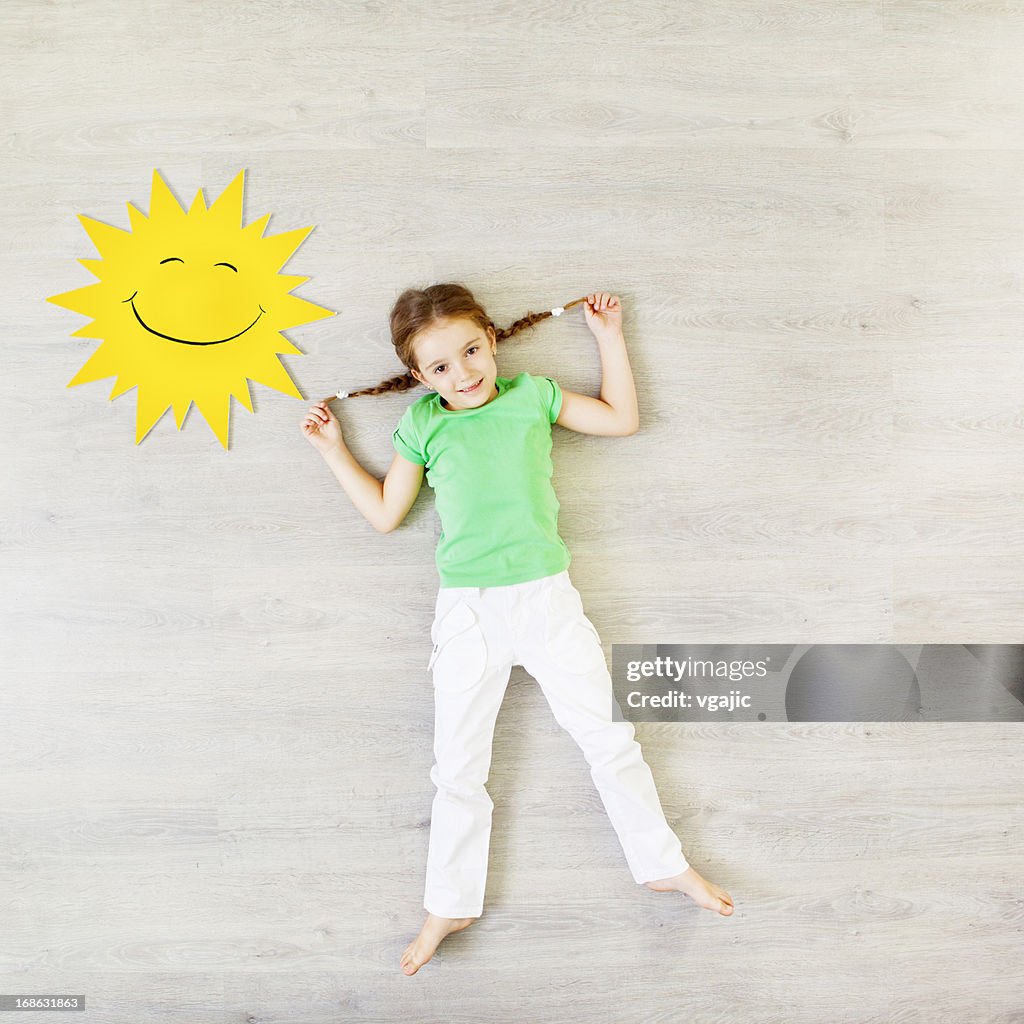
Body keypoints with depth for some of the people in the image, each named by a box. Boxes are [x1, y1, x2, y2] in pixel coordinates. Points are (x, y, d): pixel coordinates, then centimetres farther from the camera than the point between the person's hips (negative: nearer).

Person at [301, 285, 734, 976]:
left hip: (547, 596, 0)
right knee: (458, 766, 9)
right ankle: (450, 905, 26)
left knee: (609, 735, 6)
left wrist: (609, 337, 11)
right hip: (466, 613, 1)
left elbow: (622, 419, 12)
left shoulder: (531, 395, 5)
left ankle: (664, 865, 26)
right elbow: (385, 513, 11)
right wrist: (334, 449, 11)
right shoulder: (423, 423, 4)